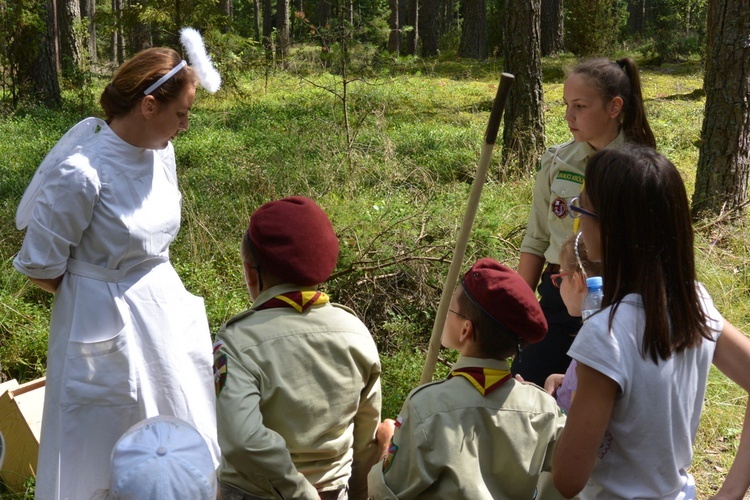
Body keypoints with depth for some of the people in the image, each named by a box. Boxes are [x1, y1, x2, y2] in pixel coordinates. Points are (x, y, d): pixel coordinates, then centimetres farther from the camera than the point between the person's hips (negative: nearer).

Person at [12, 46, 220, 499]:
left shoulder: (160, 152, -2)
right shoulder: (81, 172, -24)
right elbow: (40, 266, -15)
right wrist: (98, 294, -2)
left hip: (167, 312, 7)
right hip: (108, 327, -7)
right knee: (106, 461, 10)